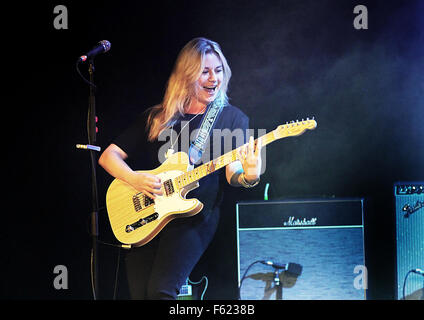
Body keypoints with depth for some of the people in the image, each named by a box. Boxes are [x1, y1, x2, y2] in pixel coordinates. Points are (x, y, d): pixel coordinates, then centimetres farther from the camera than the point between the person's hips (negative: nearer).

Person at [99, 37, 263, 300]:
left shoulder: (233, 118, 8)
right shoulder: (156, 117, 13)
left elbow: (232, 172, -3)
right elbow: (109, 156, 13)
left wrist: (247, 177, -26)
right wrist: (133, 178, -6)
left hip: (196, 216, -3)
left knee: (160, 290, -24)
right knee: (140, 293, -11)